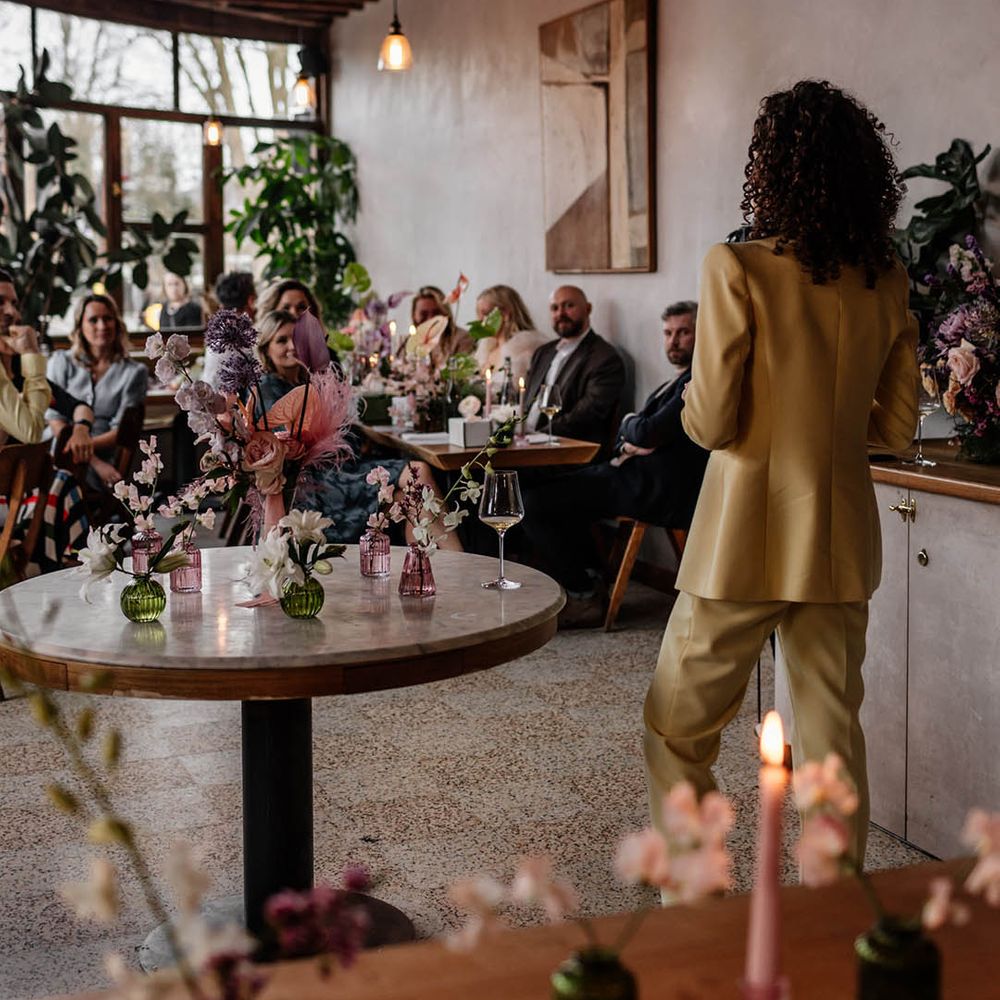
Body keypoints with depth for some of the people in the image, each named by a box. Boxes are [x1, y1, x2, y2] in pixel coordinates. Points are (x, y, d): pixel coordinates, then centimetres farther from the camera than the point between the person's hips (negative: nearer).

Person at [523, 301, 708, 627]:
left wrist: (631, 423, 1)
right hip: (640, 475, 11)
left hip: (658, 489, -11)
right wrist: (630, 439, -6)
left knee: (535, 502, -11)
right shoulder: (679, 381, 20)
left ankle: (584, 598, 0)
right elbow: (625, 433, 17)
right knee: (555, 490, 23)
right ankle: (587, 577, 20)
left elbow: (649, 433, -22)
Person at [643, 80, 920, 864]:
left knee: (676, 726, 10)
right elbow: (898, 428, 7)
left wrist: (693, 407, 8)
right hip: (843, 538, 5)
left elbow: (711, 422, -14)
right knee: (833, 733, 14)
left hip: (747, 540, -5)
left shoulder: (738, 269, -13)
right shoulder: (887, 283, 3)